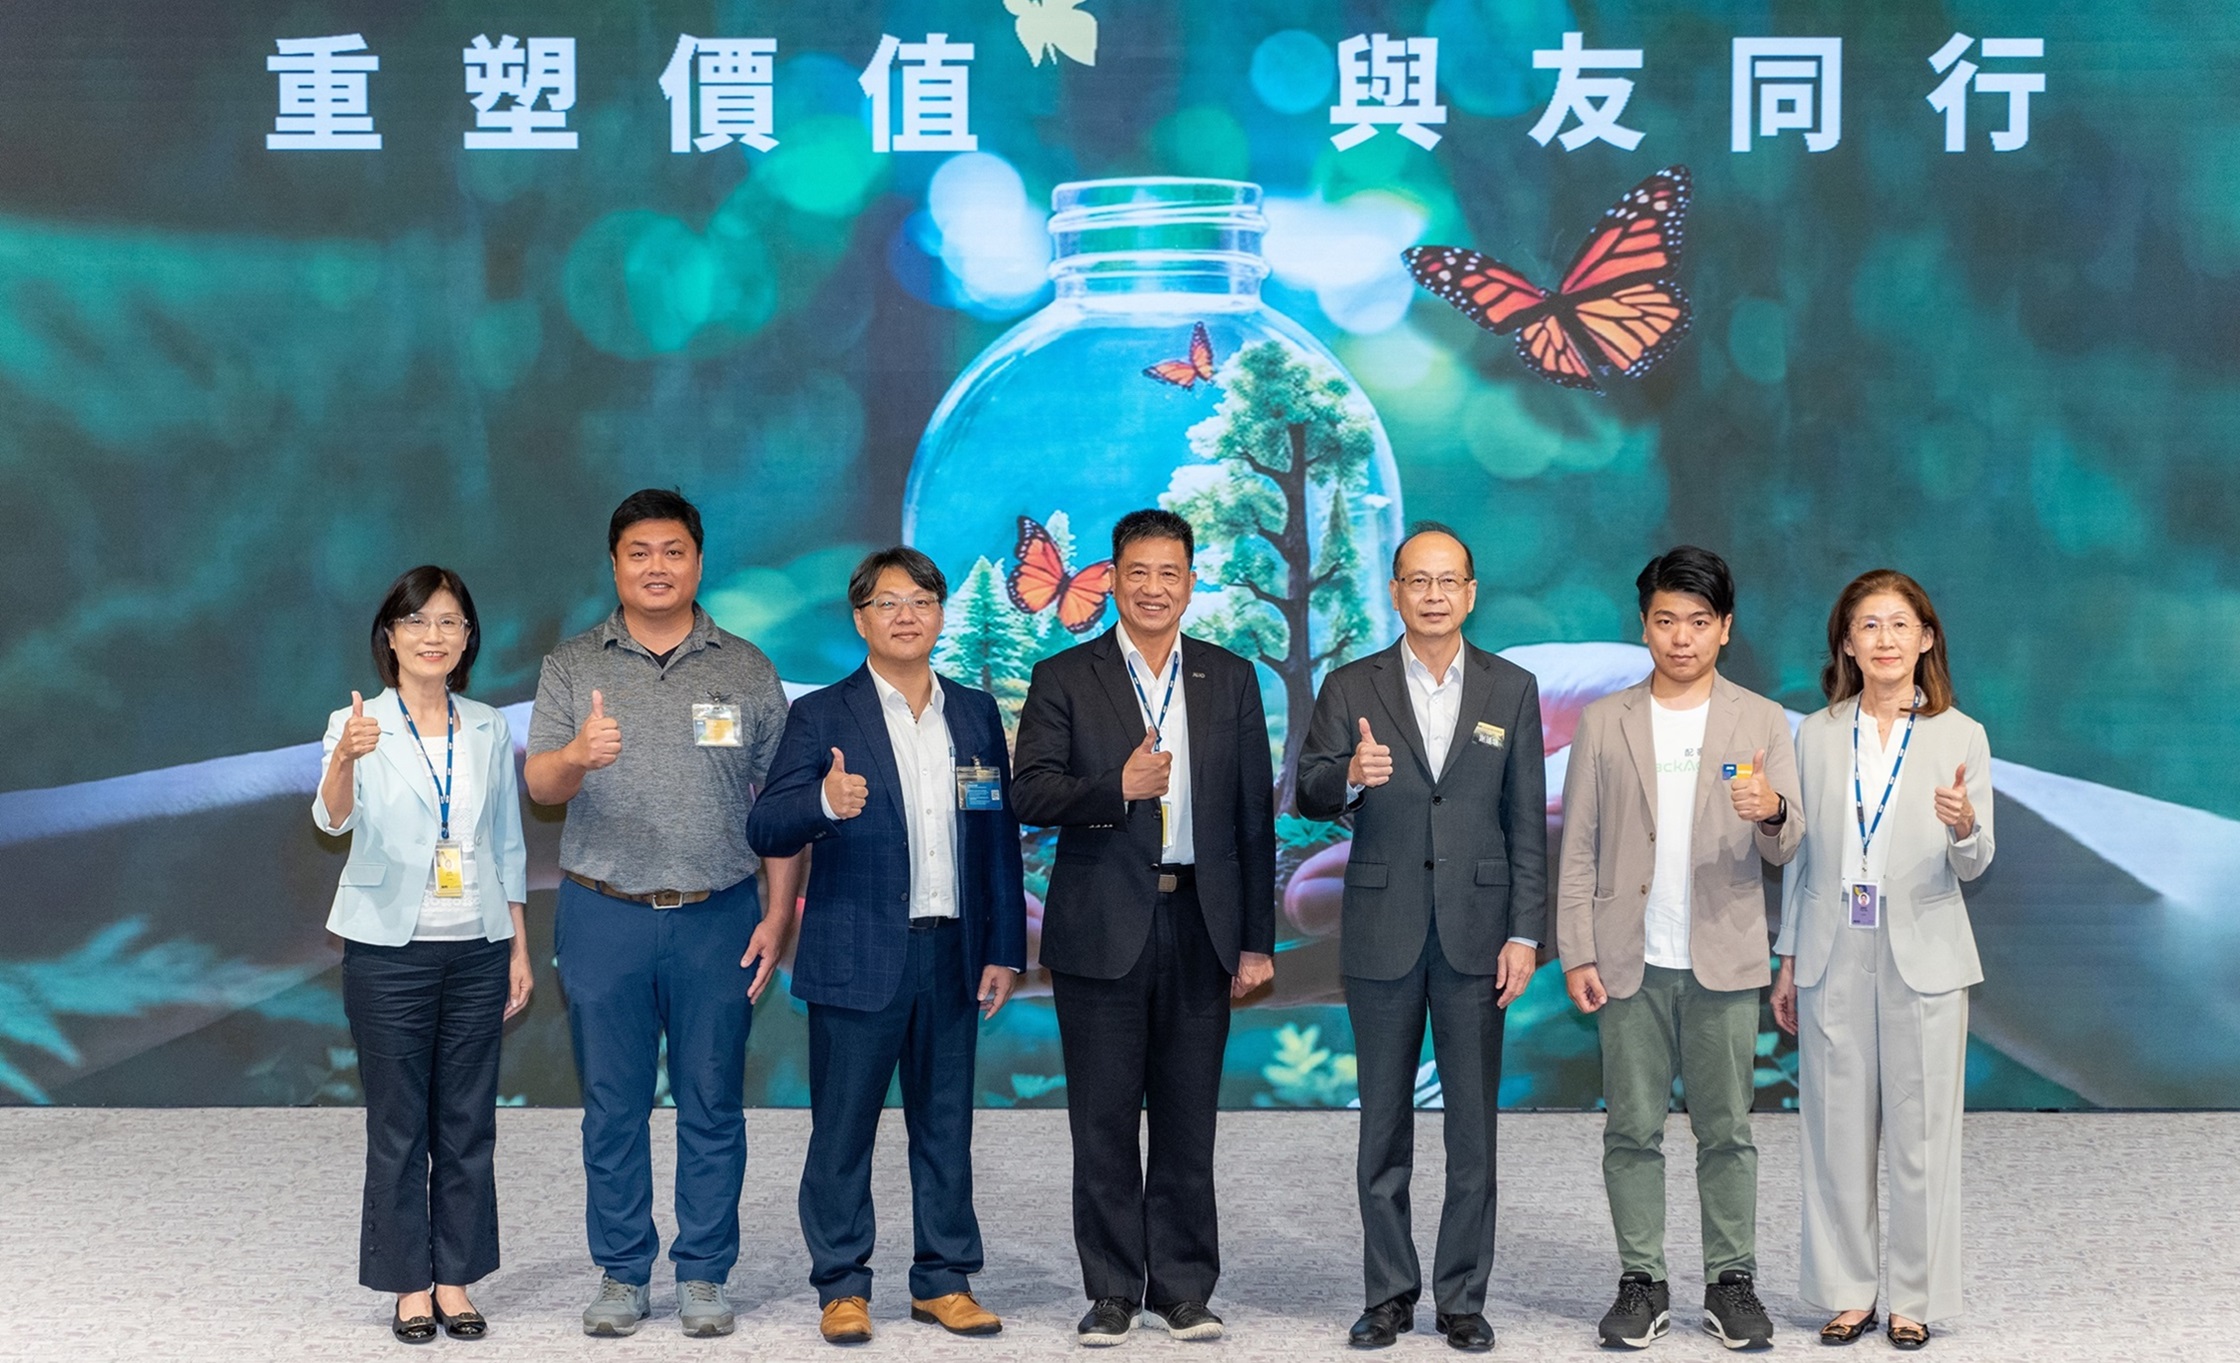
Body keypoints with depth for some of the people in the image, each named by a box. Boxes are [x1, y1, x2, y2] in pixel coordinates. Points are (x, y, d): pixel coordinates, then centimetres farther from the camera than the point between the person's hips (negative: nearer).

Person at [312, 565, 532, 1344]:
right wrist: (345, 760, -45)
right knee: (397, 1125, 4)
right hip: (390, 950, -3)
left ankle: (455, 1280, 19)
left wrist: (520, 947, 8)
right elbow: (333, 819, -24)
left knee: (467, 1123, 8)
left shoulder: (489, 730, 6)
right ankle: (409, 1286, 15)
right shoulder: (359, 725, -6)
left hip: (476, 948, 3)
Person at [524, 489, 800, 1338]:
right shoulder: (572, 667, 6)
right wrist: (577, 755, -27)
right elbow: (539, 785, -4)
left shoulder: (746, 669, 6)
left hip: (717, 918, 0)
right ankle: (621, 1275, 17)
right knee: (613, 1106, 6)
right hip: (604, 918, 0)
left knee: (712, 1104, 4)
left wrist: (777, 916, -2)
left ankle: (703, 1276, 15)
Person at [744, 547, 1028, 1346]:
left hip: (952, 956, 3)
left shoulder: (976, 714, 10)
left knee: (945, 1124, 10)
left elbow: (1000, 837, 10)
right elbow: (765, 831, -9)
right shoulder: (822, 717, -1)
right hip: (858, 958, -3)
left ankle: (944, 1280, 21)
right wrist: (823, 802, -30)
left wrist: (1004, 949, 6)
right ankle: (842, 1287, 14)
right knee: (843, 1127, 3)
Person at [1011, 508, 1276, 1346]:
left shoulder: (1231, 680, 9)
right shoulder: (1064, 679, 3)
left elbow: (1255, 814, 7)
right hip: (1102, 930, -1)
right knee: (1104, 1123, 3)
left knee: (1188, 1120, 7)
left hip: (1201, 926, 2)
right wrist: (1118, 788, -22)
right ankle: (1112, 1291, 14)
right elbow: (1030, 794, -6)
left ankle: (1182, 1287, 17)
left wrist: (1257, 939, 3)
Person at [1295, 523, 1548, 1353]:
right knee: (1384, 1123, 8)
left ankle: (1462, 1298, 14)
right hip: (1382, 933, 0)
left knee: (1473, 1123, 4)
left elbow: (1527, 821, 3)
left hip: (1476, 932, 0)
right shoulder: (1350, 689, 3)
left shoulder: (1512, 690, 5)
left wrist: (1525, 934, -3)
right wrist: (1350, 776, -26)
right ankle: (1389, 1293, 18)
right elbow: (1307, 795, -3)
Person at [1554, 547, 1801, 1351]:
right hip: (1630, 962, 1)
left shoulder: (1761, 722, 4)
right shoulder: (1604, 723, 5)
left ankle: (1731, 1283, 15)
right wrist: (1576, 955, -3)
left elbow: (1785, 848, -2)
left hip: (1724, 960, 0)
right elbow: (1578, 848, 5)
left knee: (1726, 1131, 4)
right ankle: (1642, 1284, 14)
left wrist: (1771, 814, -26)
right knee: (1632, 1131, 4)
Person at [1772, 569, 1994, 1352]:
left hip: (1923, 958, -2)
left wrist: (1965, 828, -29)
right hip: (1834, 959, 2)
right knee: (1837, 1134, 6)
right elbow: (1800, 856, 10)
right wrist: (1787, 962, 9)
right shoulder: (1816, 735, 5)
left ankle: (1916, 1299, 16)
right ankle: (1848, 1291, 19)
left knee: (1921, 1135, 3)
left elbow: (1973, 866, -6)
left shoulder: (1960, 737, -1)